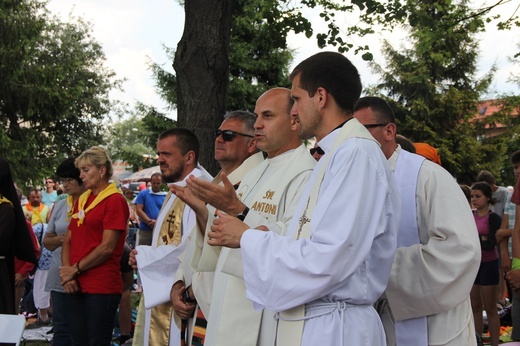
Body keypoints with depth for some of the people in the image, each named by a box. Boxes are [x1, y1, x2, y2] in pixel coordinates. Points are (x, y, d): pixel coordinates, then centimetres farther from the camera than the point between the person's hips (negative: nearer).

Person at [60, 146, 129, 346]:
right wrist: (66, 272, -3)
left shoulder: (115, 200, -7)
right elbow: (68, 240, 13)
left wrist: (75, 269, -8)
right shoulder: (82, 200, 16)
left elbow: (107, 247, -14)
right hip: (75, 286, 7)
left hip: (102, 287, -7)